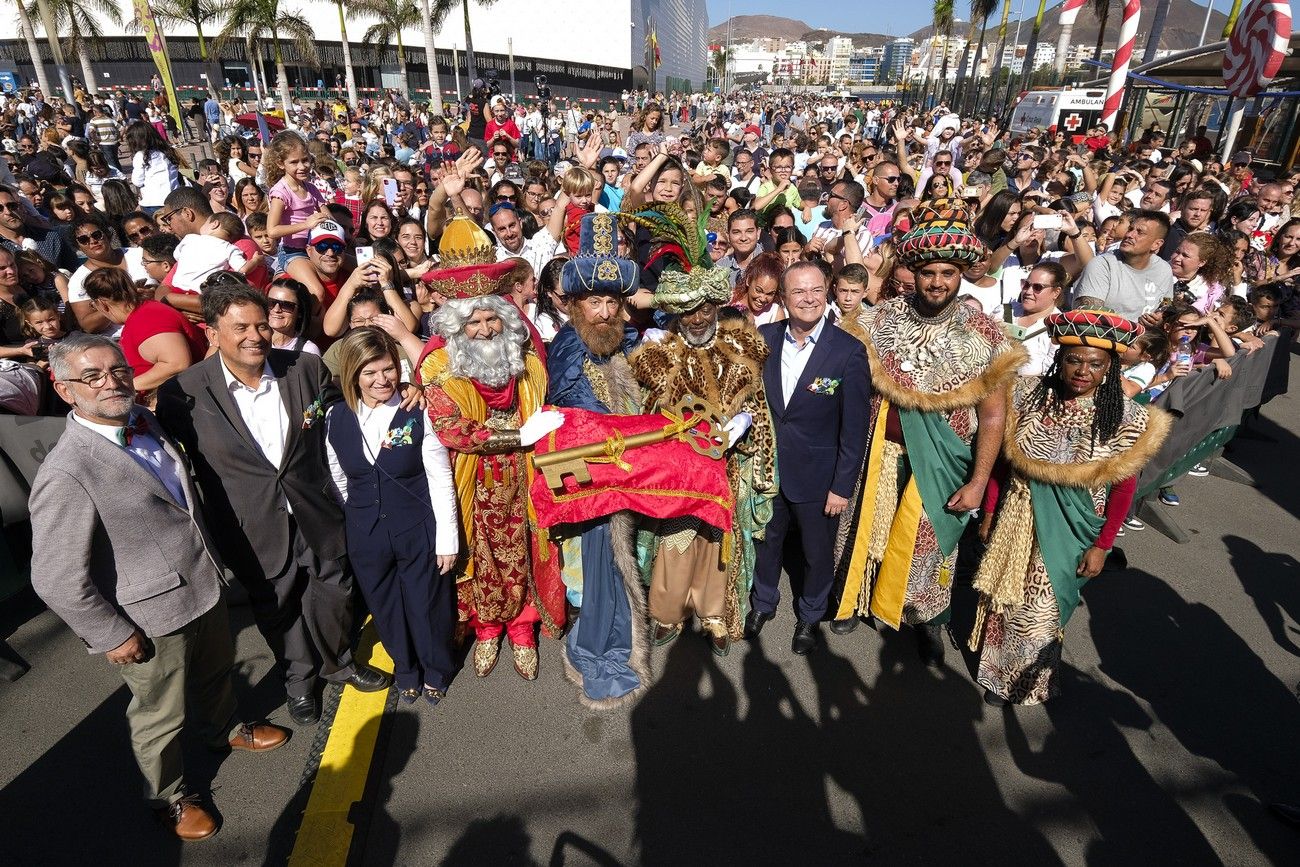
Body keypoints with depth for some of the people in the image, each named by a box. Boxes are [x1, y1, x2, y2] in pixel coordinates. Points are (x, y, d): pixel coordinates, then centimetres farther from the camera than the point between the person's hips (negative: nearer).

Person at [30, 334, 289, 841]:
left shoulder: (144, 422, -4)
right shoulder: (66, 475, -29)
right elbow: (57, 580, -24)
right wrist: (111, 634, -15)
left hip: (205, 587, 7)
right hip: (153, 618, -7)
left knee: (215, 671, 31)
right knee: (161, 715, 18)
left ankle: (224, 729, 60)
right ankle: (169, 797, 45)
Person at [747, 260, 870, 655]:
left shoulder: (849, 350, -16)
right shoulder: (764, 338, -6)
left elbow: (855, 427, -12)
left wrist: (843, 486, -12)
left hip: (818, 475, -3)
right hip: (767, 467, 3)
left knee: (817, 552, 17)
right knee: (767, 540, 22)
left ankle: (810, 615, 44)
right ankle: (763, 602, 48)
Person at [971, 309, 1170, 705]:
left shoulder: (1125, 417, -13)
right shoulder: (1029, 392, -11)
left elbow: (1123, 490, -6)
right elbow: (1001, 457, -3)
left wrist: (1102, 546, -5)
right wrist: (989, 512, 1)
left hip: (1069, 531, -2)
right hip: (1017, 519, 2)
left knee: (1039, 612, 9)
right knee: (1004, 600, 17)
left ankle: (1030, 680, 38)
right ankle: (999, 674, 44)